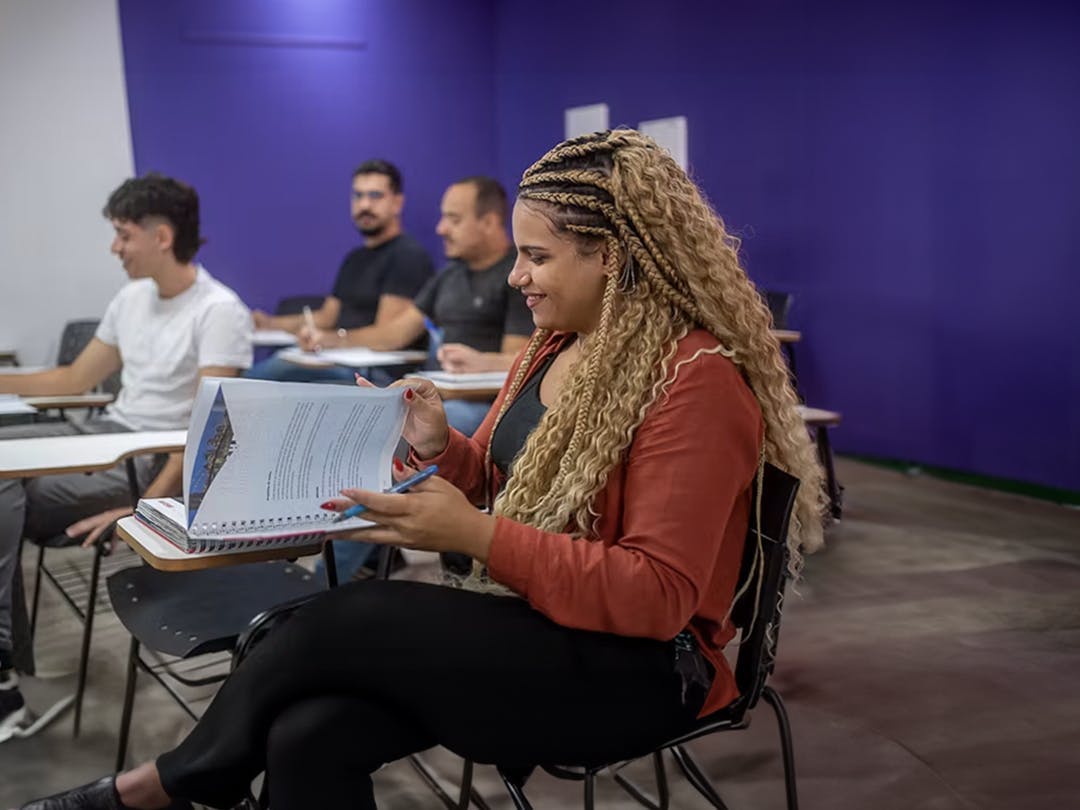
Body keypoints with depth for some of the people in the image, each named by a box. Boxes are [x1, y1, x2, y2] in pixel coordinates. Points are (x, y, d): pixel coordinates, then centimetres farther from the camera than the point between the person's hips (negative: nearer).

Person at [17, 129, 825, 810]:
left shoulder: (698, 382, -18)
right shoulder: (559, 345, 9)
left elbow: (657, 595, -22)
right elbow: (510, 476, 18)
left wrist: (476, 536, -27)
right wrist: (440, 449, -5)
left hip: (637, 667, -7)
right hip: (529, 626, 7)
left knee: (347, 619, -20)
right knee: (308, 735, -19)